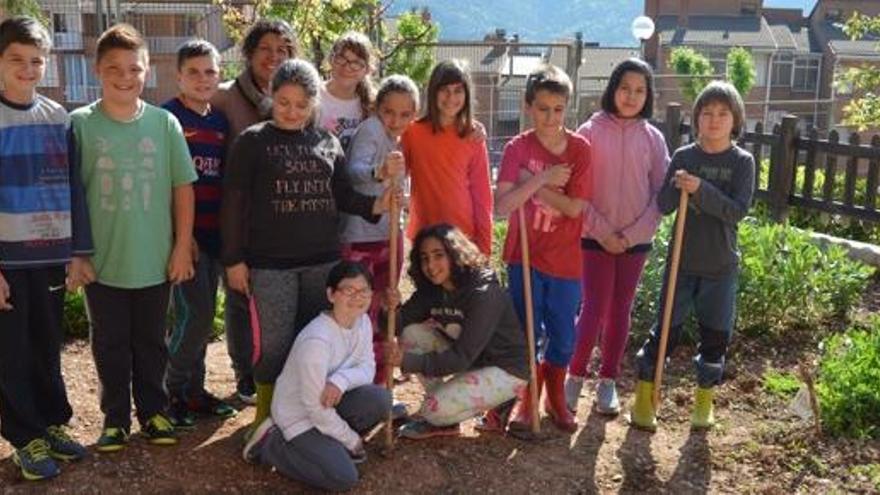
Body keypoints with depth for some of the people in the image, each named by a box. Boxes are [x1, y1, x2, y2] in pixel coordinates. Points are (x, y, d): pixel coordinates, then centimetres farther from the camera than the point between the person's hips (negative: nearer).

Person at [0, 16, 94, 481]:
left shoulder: (58, 117, 5)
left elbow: (72, 189, 7)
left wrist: (79, 252, 3)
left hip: (50, 254, 3)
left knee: (48, 347, 13)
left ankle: (53, 423, 28)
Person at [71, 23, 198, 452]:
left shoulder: (164, 123, -3)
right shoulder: (80, 123, -5)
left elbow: (183, 187, 1)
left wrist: (182, 247, 0)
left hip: (154, 260, 1)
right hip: (102, 260, -1)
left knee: (150, 342, 15)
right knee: (110, 344, 12)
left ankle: (153, 411, 31)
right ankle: (115, 417, 28)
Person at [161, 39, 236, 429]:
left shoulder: (221, 121, 12)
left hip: (213, 233, 6)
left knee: (203, 316, 11)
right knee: (195, 313, -8)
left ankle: (194, 390, 22)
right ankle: (171, 393, 8)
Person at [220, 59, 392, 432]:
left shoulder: (328, 142, 9)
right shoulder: (252, 142, -2)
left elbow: (341, 195, 13)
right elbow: (234, 203, -4)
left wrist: (375, 206, -7)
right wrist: (233, 259, -7)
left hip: (323, 260, 4)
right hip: (270, 263, -4)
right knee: (274, 343, 0)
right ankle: (265, 417, 17)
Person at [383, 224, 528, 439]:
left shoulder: (484, 293, -26)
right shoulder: (431, 289, -4)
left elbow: (461, 358, -29)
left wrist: (408, 361, -32)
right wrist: (393, 309, -30)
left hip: (505, 370, -8)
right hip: (468, 360, 8)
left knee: (436, 408, -25)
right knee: (412, 333, -11)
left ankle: (495, 405, 3)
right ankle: (437, 413, -1)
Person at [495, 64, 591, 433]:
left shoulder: (579, 149, -5)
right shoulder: (517, 148, -8)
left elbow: (574, 208, -13)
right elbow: (502, 206, -20)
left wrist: (532, 184, -16)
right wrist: (544, 179, -23)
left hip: (565, 260, 1)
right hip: (525, 258, -1)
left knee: (563, 337, 11)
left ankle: (556, 397, 34)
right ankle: (528, 400, 26)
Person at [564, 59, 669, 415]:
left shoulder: (653, 138, 1)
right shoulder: (591, 131, -4)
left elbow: (660, 194, 1)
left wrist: (631, 235, -8)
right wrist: (603, 231, -11)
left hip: (636, 241, 2)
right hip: (595, 238, -2)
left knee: (620, 312, 10)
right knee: (594, 309, -5)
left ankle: (608, 381, 23)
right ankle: (575, 376, 14)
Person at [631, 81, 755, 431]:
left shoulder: (742, 162, -3)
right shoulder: (683, 157, 0)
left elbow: (738, 210, -15)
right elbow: (663, 206, -4)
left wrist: (701, 189, -26)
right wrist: (677, 187, -24)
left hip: (721, 266, 0)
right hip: (682, 261, 0)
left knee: (716, 335, 9)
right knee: (665, 329, 3)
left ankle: (705, 399, 28)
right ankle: (644, 395, 17)